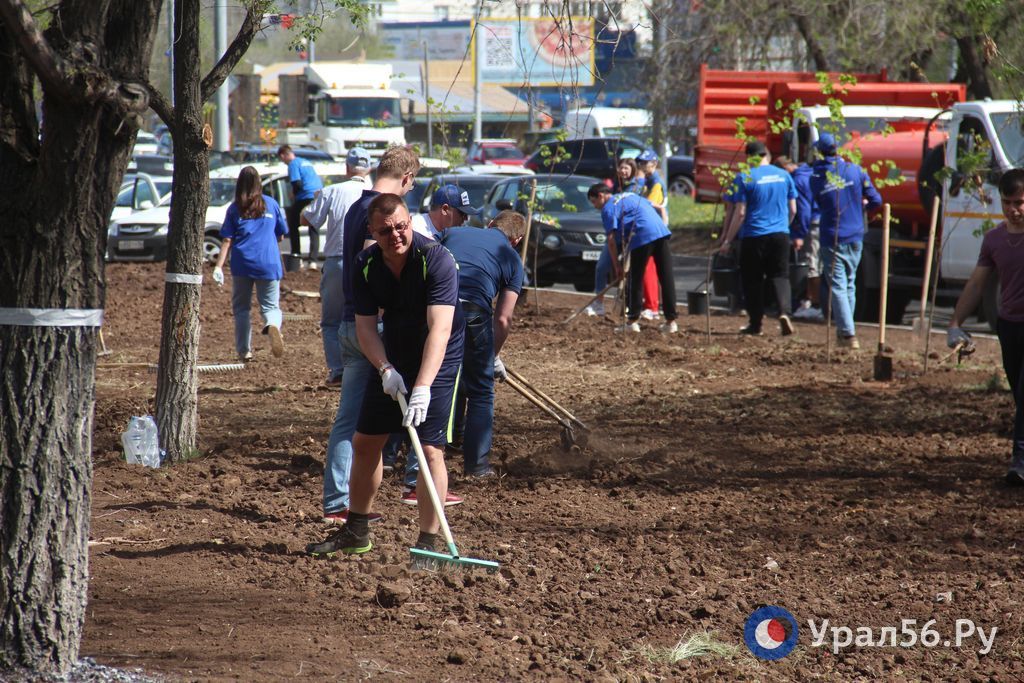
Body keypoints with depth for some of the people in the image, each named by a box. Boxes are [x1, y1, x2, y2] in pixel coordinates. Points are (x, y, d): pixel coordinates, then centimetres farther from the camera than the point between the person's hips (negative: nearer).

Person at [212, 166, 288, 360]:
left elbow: (227, 240, -3)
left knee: (241, 307, 14)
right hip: (269, 264, 0)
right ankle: (273, 325, -29)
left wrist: (219, 266, -5)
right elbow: (280, 235, 13)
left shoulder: (235, 208, 3)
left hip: (242, 263, 0)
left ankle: (244, 351, 12)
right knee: (270, 305, 5)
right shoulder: (271, 204, 6)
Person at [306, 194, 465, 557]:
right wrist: (386, 369, -25)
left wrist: (422, 388, -45)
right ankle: (356, 531, 25)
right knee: (364, 441, 9)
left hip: (438, 361, -6)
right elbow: (365, 326, -6)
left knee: (430, 449, -15)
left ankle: (429, 541, -8)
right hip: (392, 359, 6)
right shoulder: (365, 265, -10)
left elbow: (440, 329, -35)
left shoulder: (436, 259, -27)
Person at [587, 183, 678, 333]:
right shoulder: (630, 195, 28)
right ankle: (671, 321, 6)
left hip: (643, 237, -7)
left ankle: (633, 321, 8)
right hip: (661, 232, 7)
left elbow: (611, 239, -3)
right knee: (666, 277, 6)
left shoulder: (608, 209, 5)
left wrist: (617, 266, 1)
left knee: (635, 281, 5)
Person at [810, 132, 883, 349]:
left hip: (831, 239, -3)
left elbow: (820, 205, 7)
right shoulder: (855, 170, -4)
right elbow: (875, 201, 0)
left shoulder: (816, 177, -6)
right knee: (850, 285, 17)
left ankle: (848, 334, -13)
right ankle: (844, 330, 24)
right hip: (855, 237, 3)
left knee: (837, 286, -2)